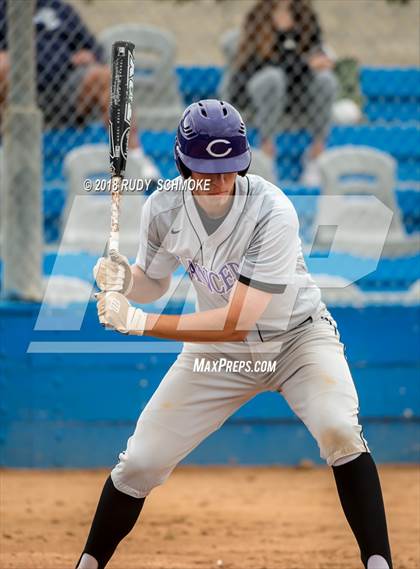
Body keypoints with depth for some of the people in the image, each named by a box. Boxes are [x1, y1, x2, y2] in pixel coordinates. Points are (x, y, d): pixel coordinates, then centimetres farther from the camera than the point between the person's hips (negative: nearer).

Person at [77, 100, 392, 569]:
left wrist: (139, 323, -32)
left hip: (298, 338, -4)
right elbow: (152, 284, 4)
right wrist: (121, 280, -21)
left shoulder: (272, 212, -31)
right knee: (140, 462, 0)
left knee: (338, 430, -31)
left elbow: (237, 322, -32)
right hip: (218, 353, 4)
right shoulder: (163, 209, -15)